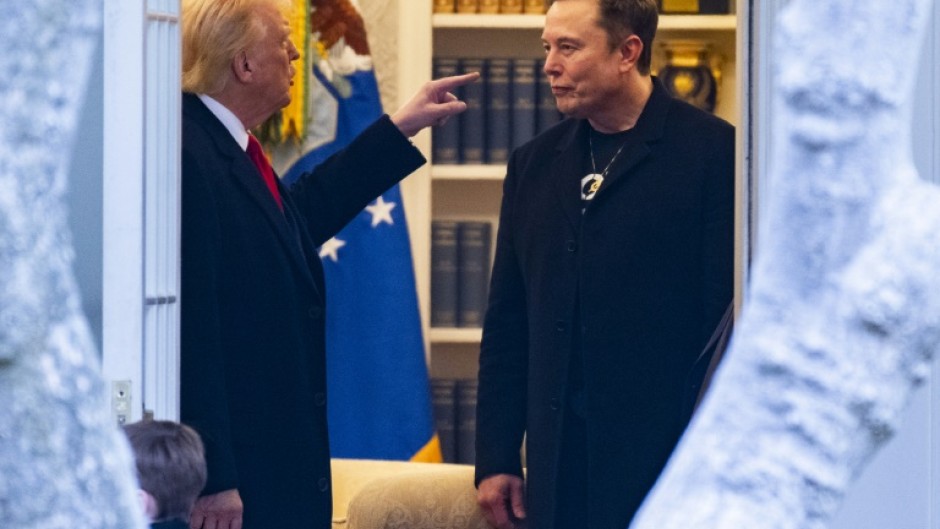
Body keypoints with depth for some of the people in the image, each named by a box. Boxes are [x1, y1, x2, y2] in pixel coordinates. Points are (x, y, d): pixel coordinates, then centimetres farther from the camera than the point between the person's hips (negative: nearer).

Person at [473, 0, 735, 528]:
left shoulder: (713, 152, -4)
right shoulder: (535, 163, 13)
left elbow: (728, 319, -7)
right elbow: (507, 326, 14)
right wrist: (495, 459, 9)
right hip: (559, 470, 5)